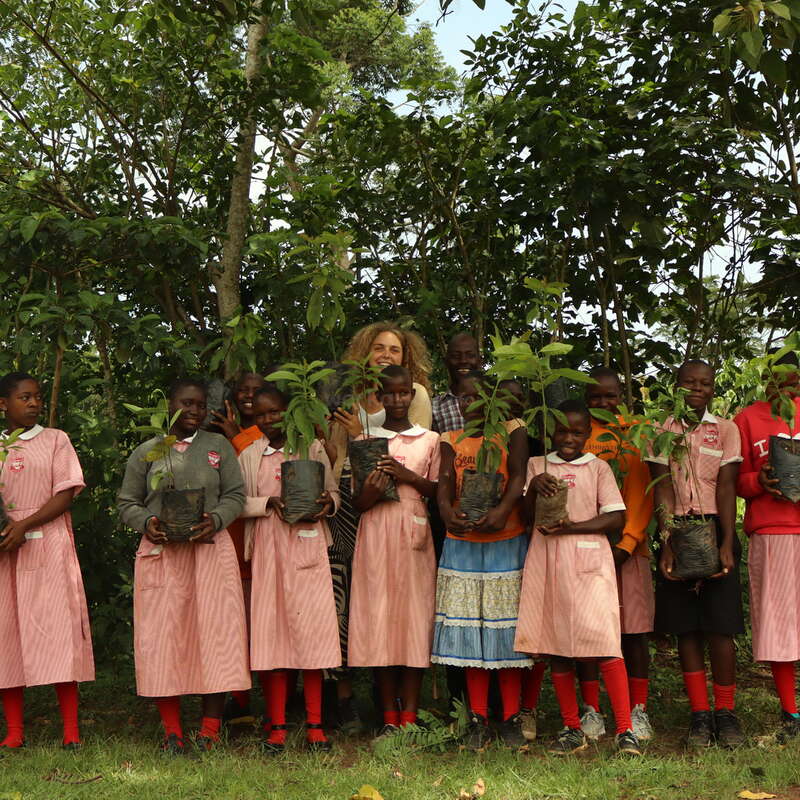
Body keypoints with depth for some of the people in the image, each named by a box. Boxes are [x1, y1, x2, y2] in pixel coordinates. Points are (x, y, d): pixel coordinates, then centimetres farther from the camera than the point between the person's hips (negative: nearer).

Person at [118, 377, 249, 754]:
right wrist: (146, 523, -9)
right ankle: (172, 731, 7)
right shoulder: (146, 452, 11)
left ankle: (211, 728, 3)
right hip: (160, 553, 0)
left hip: (210, 550, 0)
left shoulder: (218, 446, 11)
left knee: (215, 633, -5)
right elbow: (127, 502, 12)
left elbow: (235, 494, 8)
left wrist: (215, 519, -11)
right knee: (162, 636, -2)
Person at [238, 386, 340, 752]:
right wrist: (269, 502, -11)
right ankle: (277, 726, 5)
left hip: (308, 546, -1)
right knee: (270, 629, -2)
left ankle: (315, 725, 3)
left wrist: (327, 504, -8)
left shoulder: (312, 448, 10)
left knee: (312, 628, -4)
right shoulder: (249, 456, 11)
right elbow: (238, 502, 5)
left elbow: (333, 491, 13)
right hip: (269, 548, 1)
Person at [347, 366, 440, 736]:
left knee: (414, 617, -2)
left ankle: (409, 716, 5)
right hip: (376, 533, 0)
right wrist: (370, 492, -15)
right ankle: (389, 717, 6)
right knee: (379, 618, -2)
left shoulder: (429, 439, 9)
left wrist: (408, 476, -9)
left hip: (413, 533, 0)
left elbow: (437, 493, 6)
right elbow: (357, 504, 7)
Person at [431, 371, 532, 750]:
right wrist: (446, 510, -27)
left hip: (507, 542, -2)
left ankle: (511, 719, 9)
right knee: (470, 630, 3)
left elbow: (518, 474, -13)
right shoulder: (451, 440, 9)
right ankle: (478, 721, 10)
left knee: (507, 629, 1)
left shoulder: (512, 431, 2)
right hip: (463, 543, 2)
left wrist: (502, 511, -32)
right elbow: (445, 481, -5)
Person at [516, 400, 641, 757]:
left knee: (604, 641, -13)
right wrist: (534, 486, -13)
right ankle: (572, 730, 15)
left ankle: (625, 731, -10)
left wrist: (571, 527, -12)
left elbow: (617, 517, 0)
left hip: (588, 560, -3)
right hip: (547, 562, 3)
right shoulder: (536, 465, 15)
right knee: (555, 646, 5)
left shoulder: (598, 468, 9)